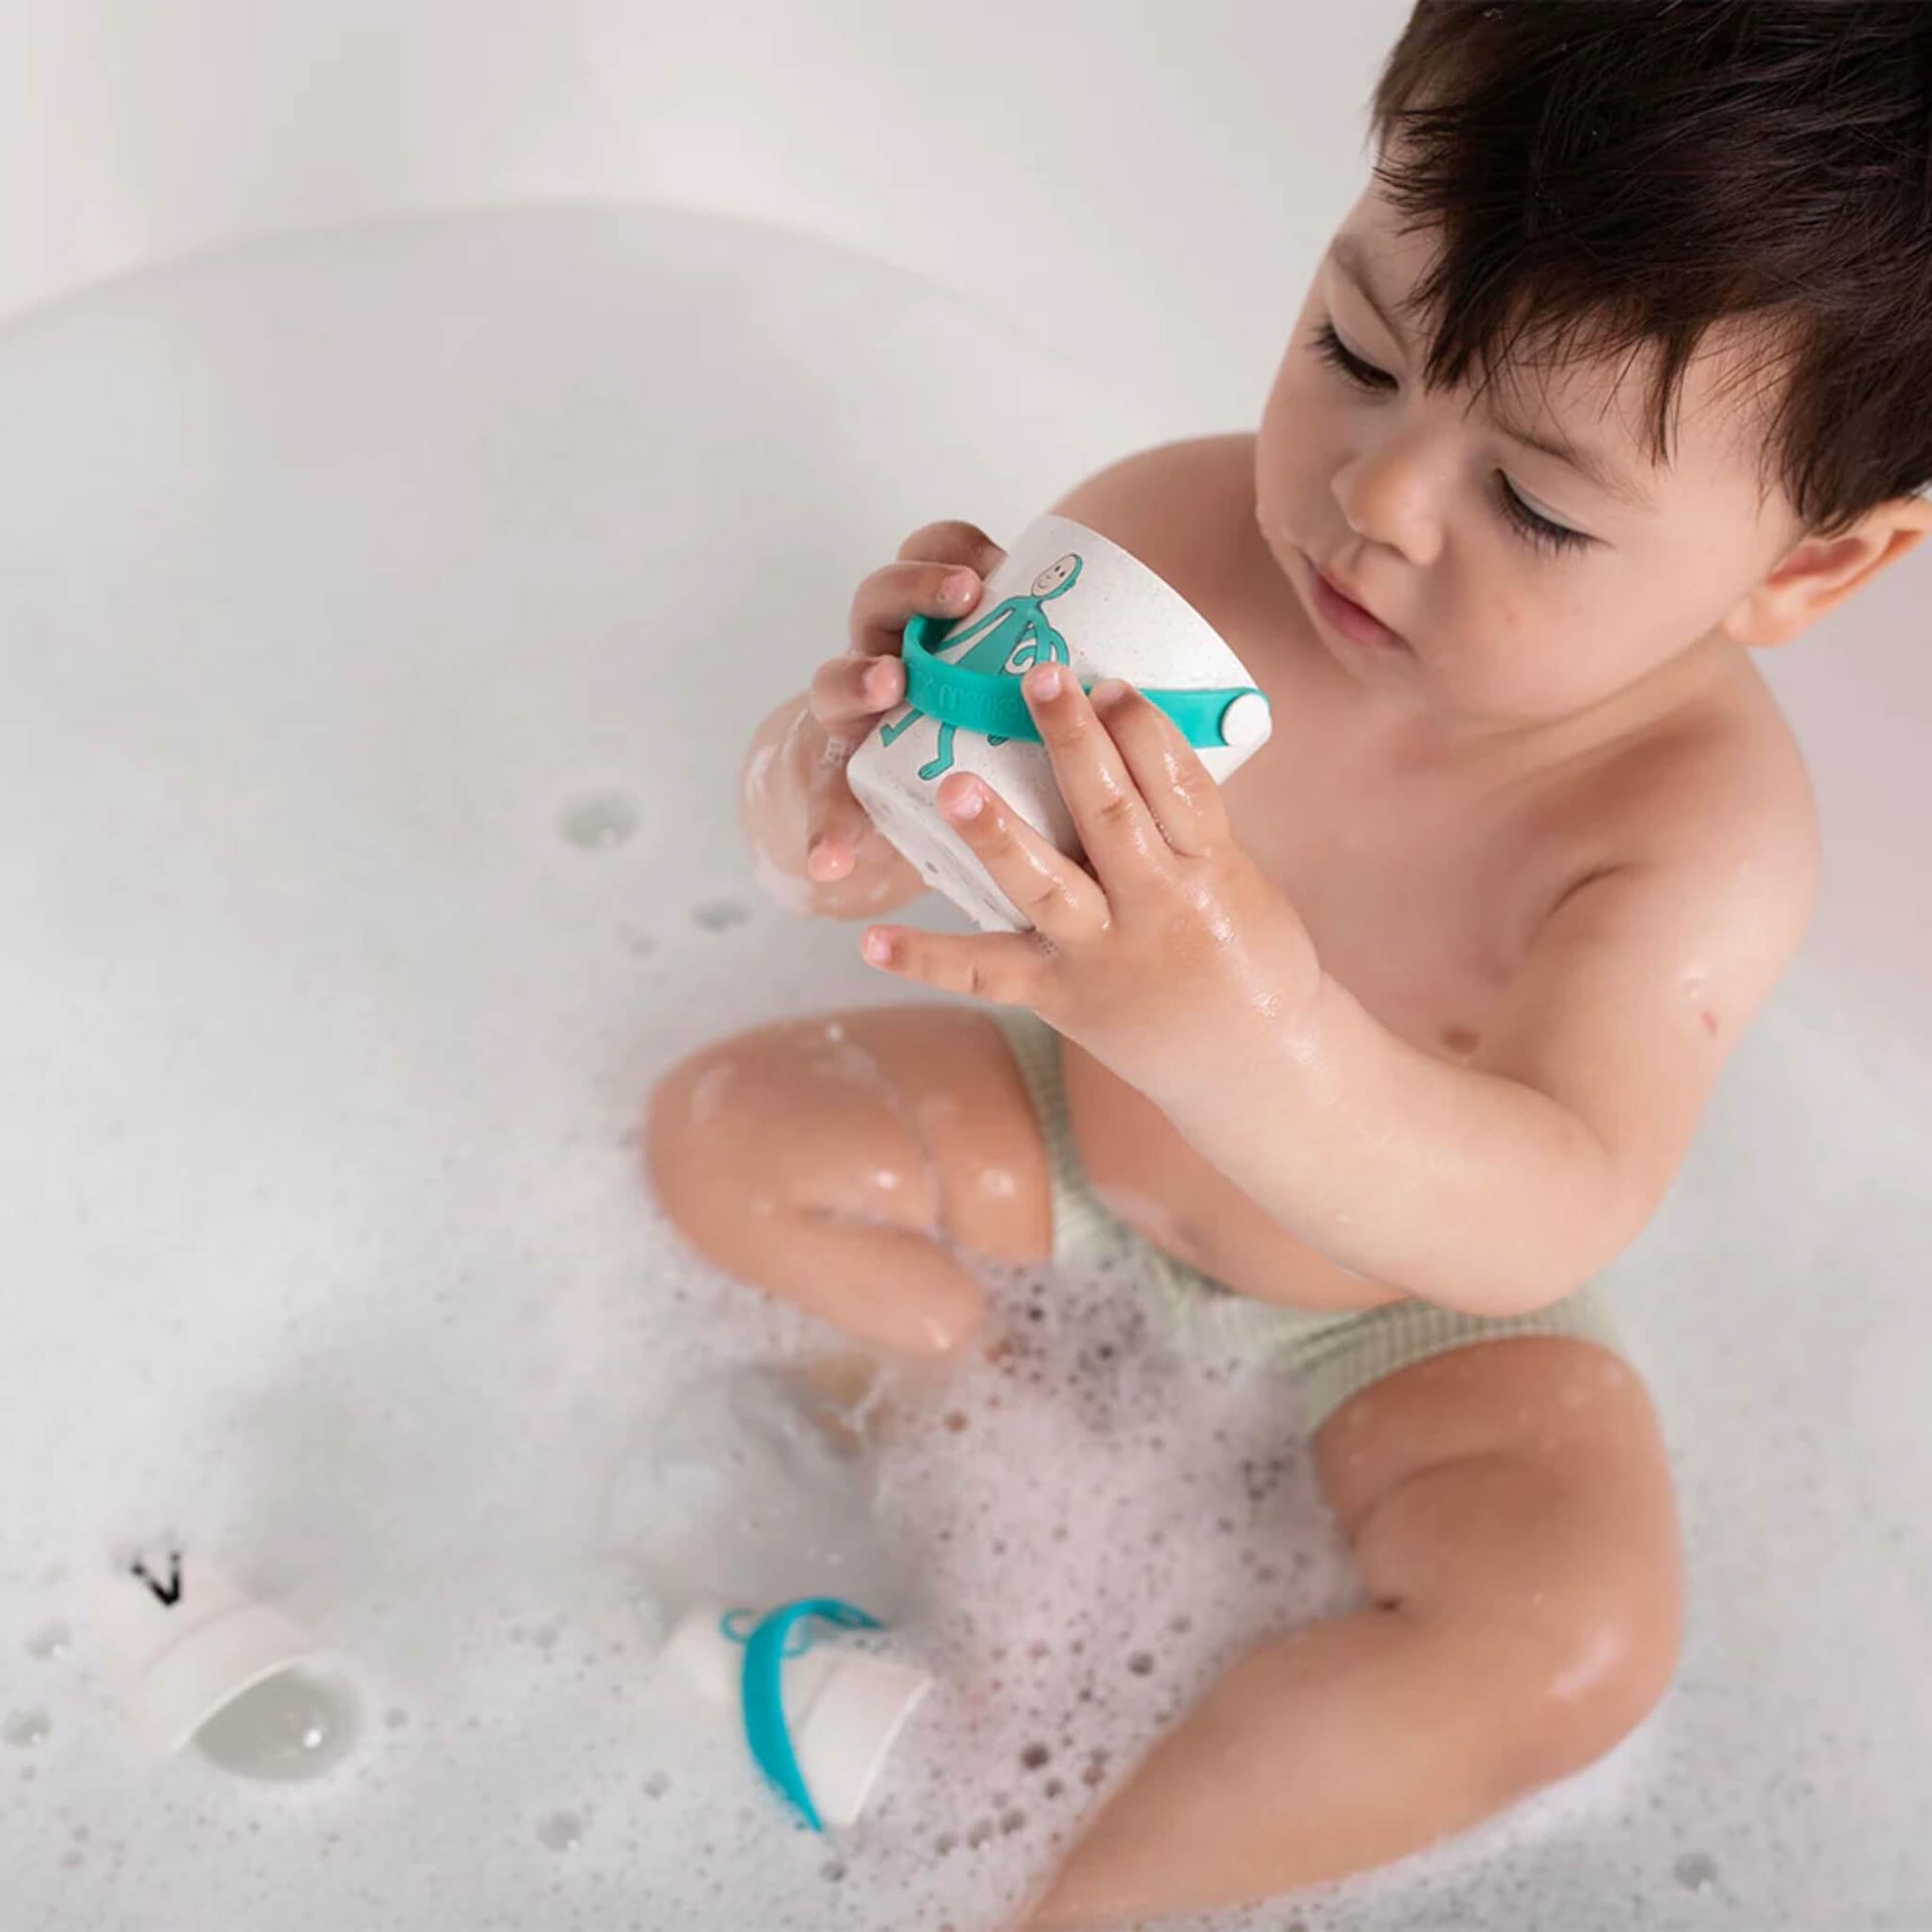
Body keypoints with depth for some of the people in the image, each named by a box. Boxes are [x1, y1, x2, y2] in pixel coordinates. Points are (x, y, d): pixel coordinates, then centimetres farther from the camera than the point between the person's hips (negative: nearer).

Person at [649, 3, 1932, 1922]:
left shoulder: (1703, 821, -34)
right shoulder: (1172, 529, -27)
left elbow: (1547, 1220, -45)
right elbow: (812, 807, -21)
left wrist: (1261, 1042, -64)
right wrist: (838, 776, -47)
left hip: (1423, 1284, -2)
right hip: (1086, 1131, 3)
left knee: (1572, 1641, -26)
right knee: (721, 1130, -1)